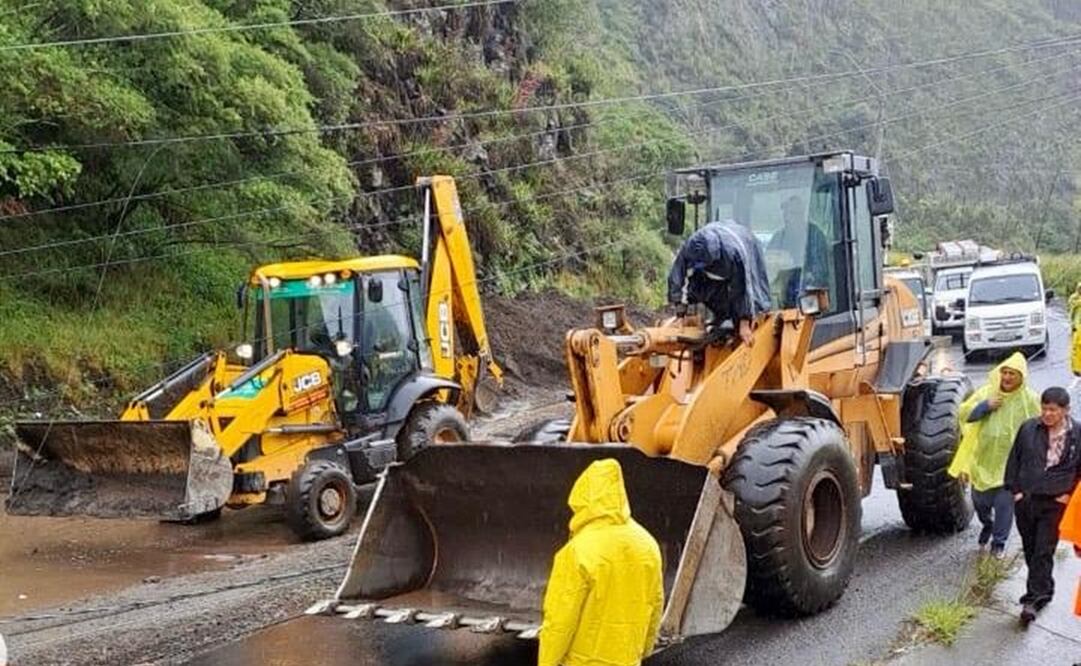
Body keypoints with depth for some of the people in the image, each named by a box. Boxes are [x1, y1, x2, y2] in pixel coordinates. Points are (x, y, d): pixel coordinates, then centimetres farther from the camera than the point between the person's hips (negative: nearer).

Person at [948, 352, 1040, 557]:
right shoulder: (986, 392, 0)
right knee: (979, 499, 13)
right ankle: (987, 524, 44)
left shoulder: (1030, 399, -6)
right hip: (984, 458, 3)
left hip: (1010, 463, -2)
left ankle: (999, 542, 20)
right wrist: (985, 406, -17)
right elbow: (963, 413, -2)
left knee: (1005, 503, 2)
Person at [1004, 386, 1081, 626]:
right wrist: (1015, 490, 4)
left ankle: (1035, 599, 1)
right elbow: (1014, 460, 8)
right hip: (1025, 500, 4)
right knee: (1030, 550, 14)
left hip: (1055, 503, -4)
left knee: (1044, 552, -3)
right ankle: (1043, 589, 32)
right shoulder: (1028, 429, 0)